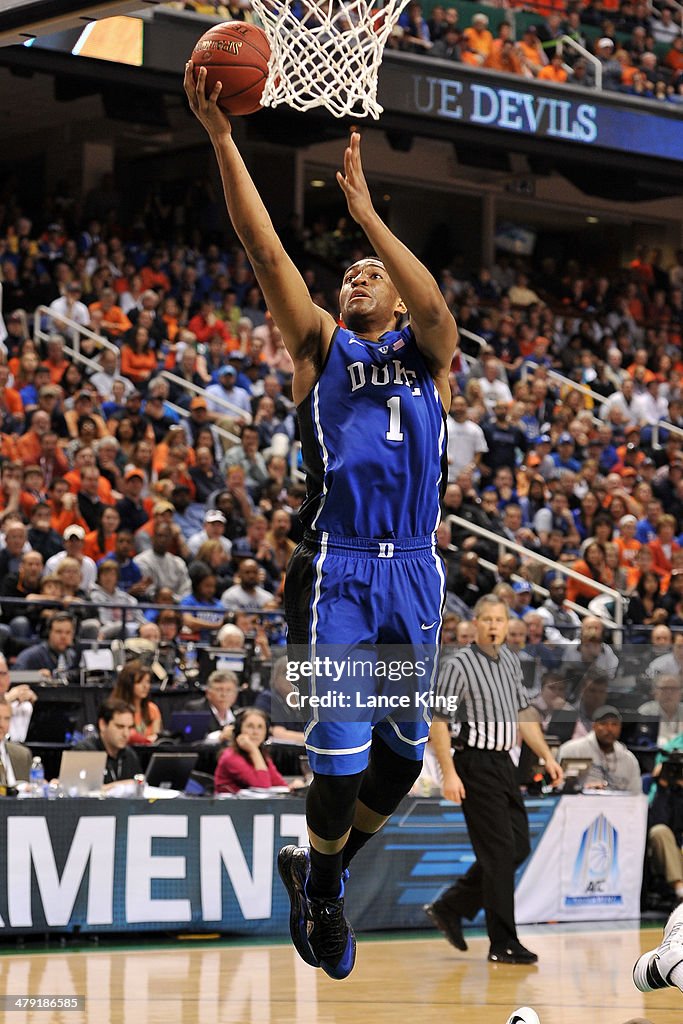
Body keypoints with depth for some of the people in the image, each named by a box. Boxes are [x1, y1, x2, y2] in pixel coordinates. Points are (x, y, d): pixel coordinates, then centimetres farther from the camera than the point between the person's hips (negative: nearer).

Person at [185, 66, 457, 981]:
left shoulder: (429, 354, 12)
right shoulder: (319, 347, 10)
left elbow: (435, 306, -13)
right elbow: (266, 252, -1)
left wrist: (366, 211, -21)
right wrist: (222, 138, -12)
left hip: (413, 572, 2)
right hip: (335, 571, -2)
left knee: (402, 757, 9)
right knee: (341, 761, -10)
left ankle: (321, 867, 34)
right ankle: (322, 889, 18)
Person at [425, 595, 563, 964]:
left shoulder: (510, 661, 11)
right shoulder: (460, 664, -11)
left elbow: (522, 713, 21)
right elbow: (438, 723, -13)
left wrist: (547, 756, 15)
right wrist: (449, 773, -19)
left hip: (503, 763, 8)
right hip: (476, 764, -8)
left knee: (518, 847, 10)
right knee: (499, 851, -7)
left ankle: (449, 908, 21)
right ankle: (503, 944, -1)